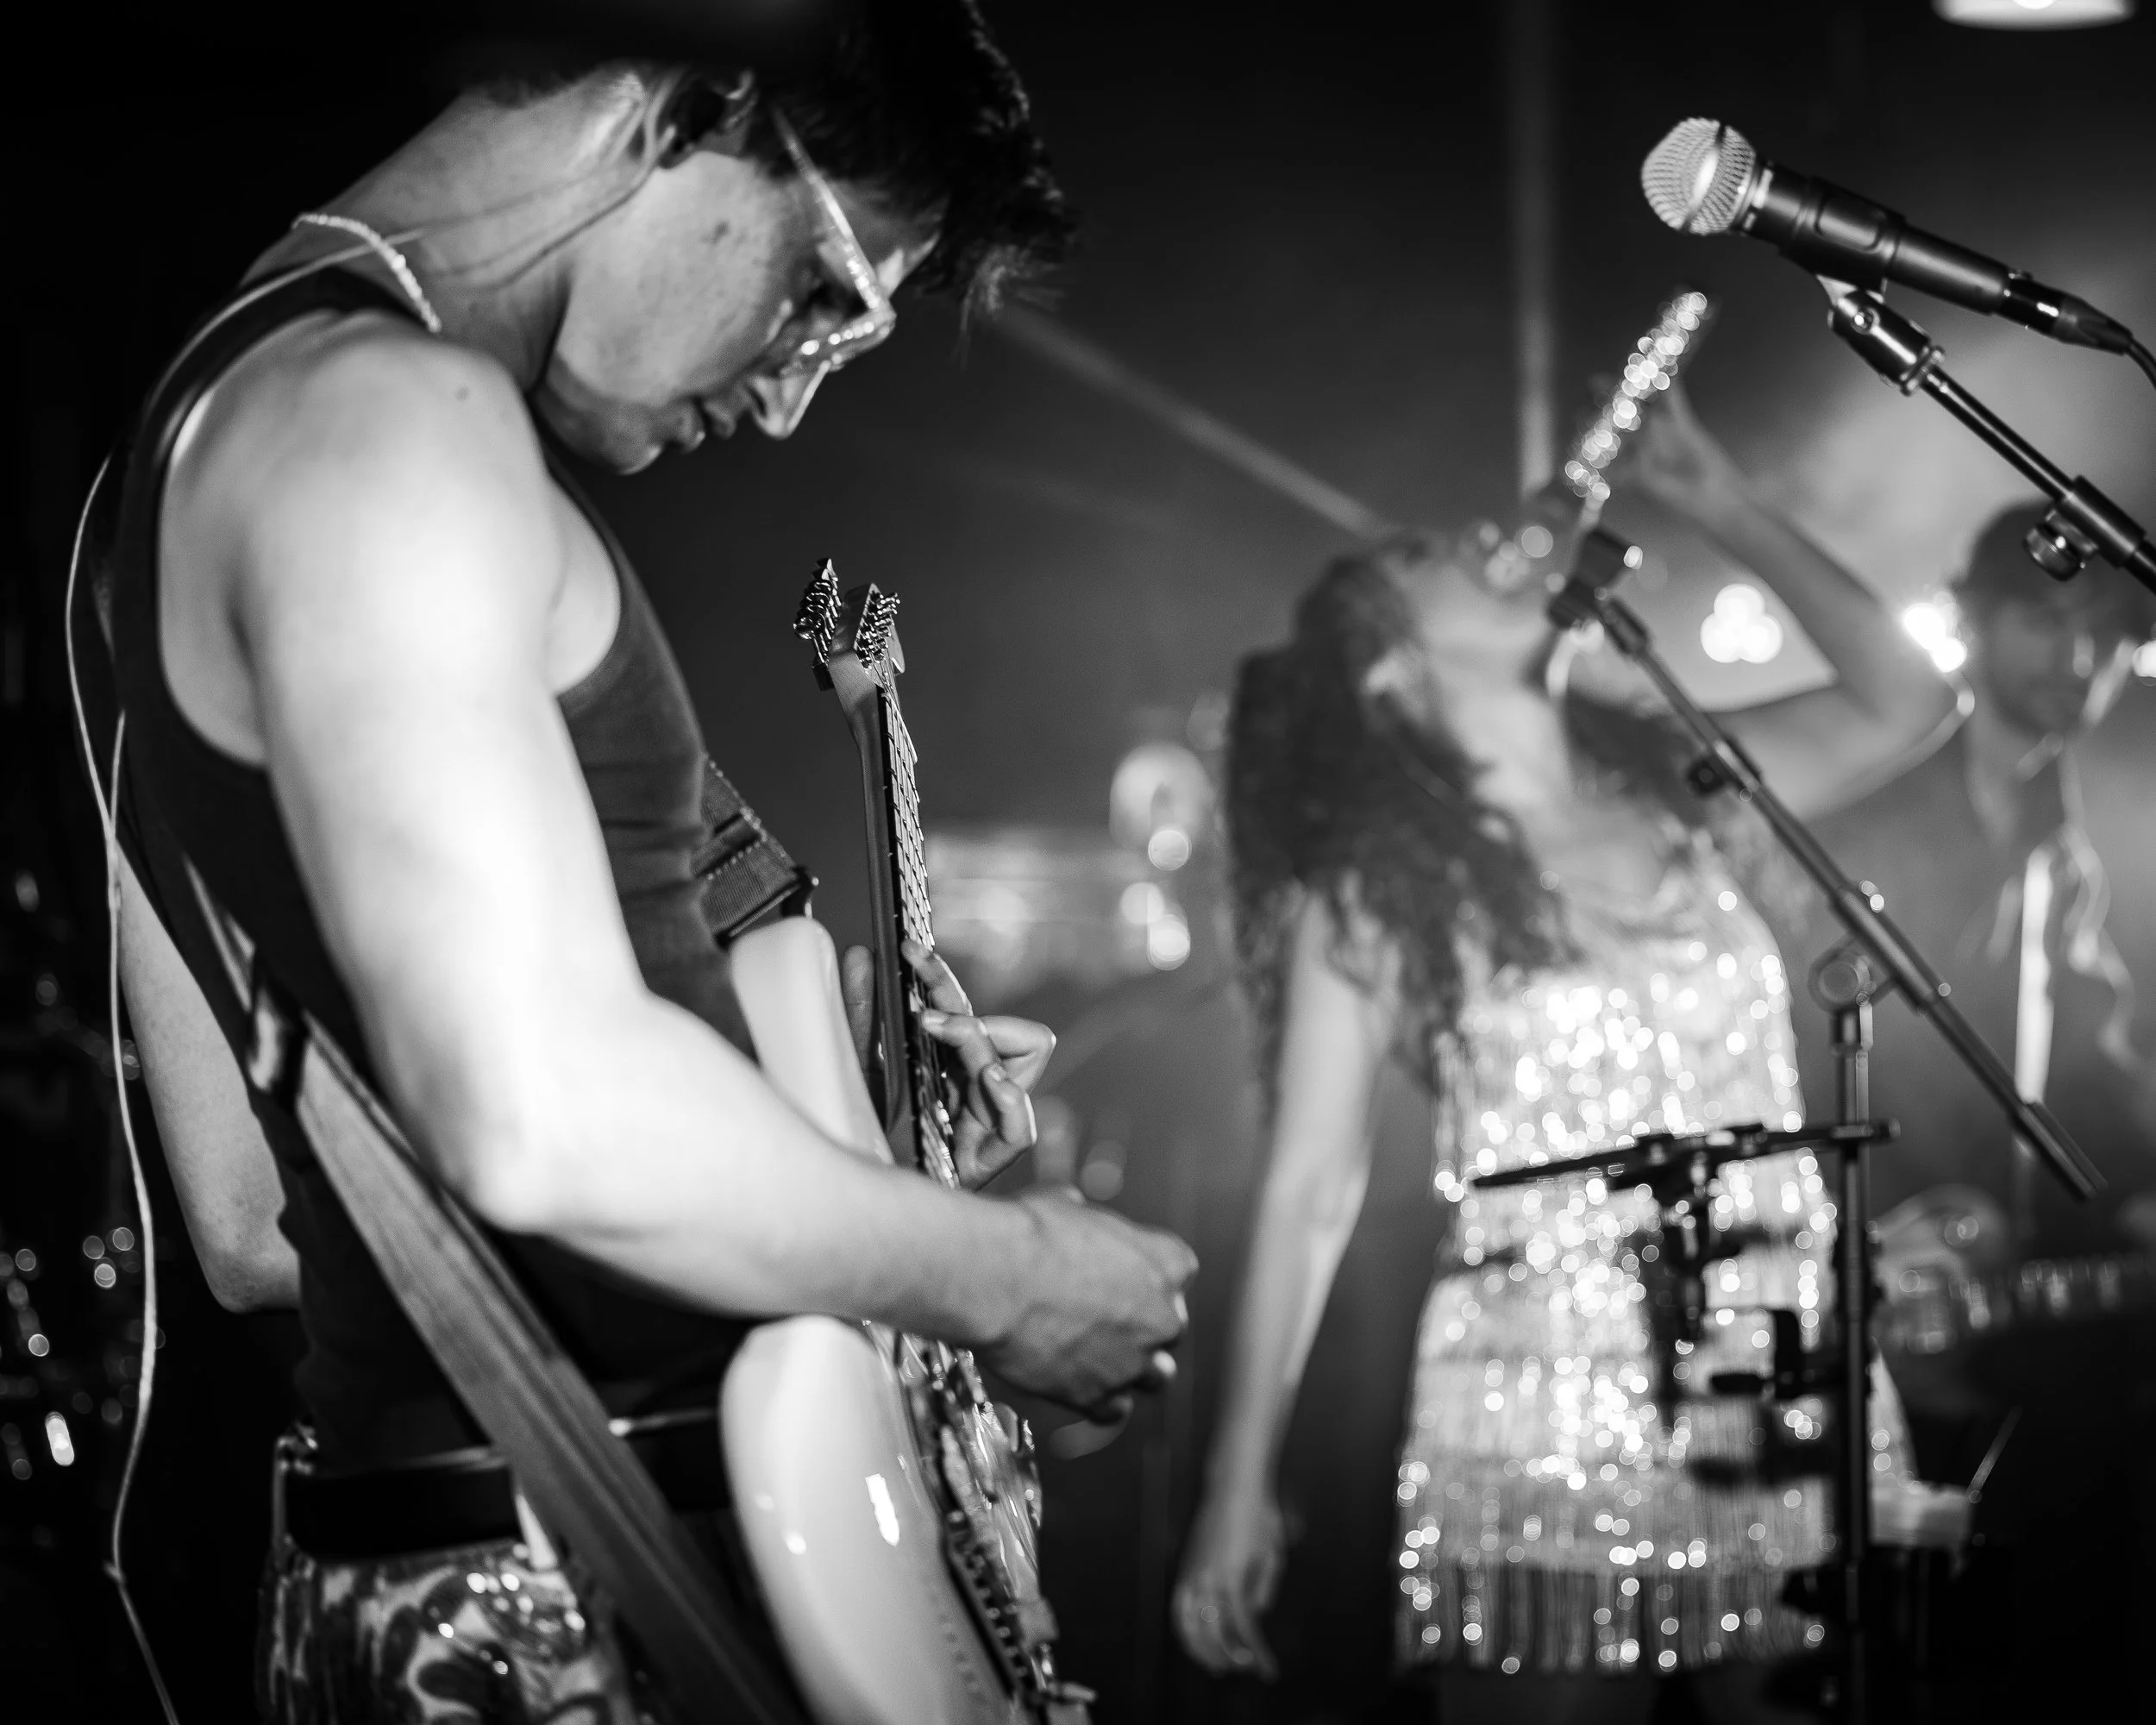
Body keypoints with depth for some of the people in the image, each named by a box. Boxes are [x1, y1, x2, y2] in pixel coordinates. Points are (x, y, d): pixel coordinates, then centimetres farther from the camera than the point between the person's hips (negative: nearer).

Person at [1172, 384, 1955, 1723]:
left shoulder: (1683, 798, 9)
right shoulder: (1370, 893, -2)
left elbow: (1905, 697, 12)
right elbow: (1314, 1189, -2)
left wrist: (1728, 509, 9)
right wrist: (1241, 1487, -5)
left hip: (1788, 1416, 4)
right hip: (1543, 1443, -3)